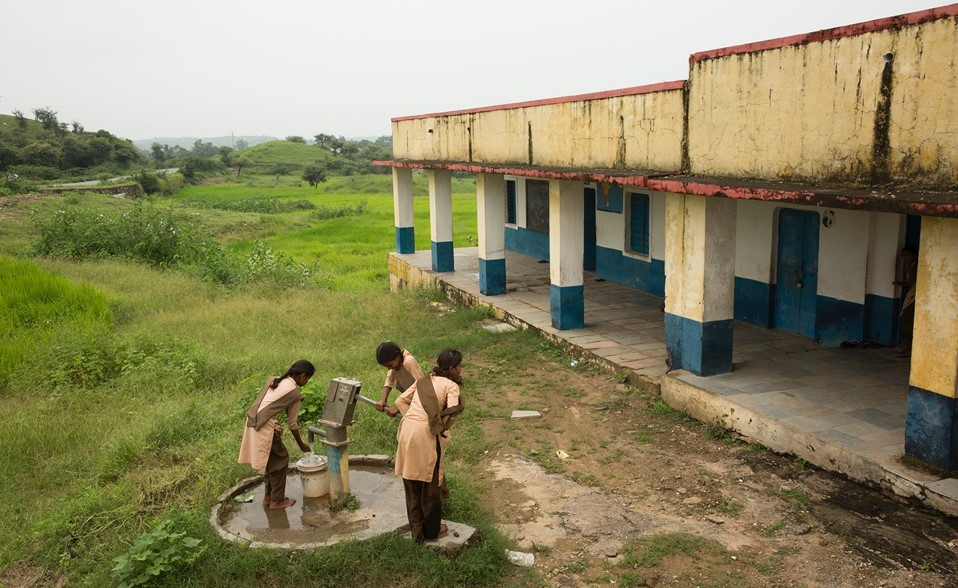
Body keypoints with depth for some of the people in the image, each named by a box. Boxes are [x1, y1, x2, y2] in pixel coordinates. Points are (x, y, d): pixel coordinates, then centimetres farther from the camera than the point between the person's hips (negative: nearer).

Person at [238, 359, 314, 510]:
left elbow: (258, 402, 14)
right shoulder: (295, 394, -4)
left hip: (252, 421, 8)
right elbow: (292, 424, 2)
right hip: (265, 426, -8)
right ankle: (277, 501, 17)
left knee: (271, 460, 22)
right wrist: (301, 445, 16)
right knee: (280, 460, 9)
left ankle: (268, 496, 33)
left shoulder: (274, 380, 14)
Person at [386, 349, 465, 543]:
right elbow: (452, 410, -11)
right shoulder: (451, 385, 4)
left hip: (407, 429, 6)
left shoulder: (423, 380, 22)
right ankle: (432, 530, 26)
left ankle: (417, 531, 28)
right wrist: (443, 428, 5)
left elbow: (401, 401, 18)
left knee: (411, 483, 17)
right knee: (430, 483, 12)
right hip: (426, 433, -6)